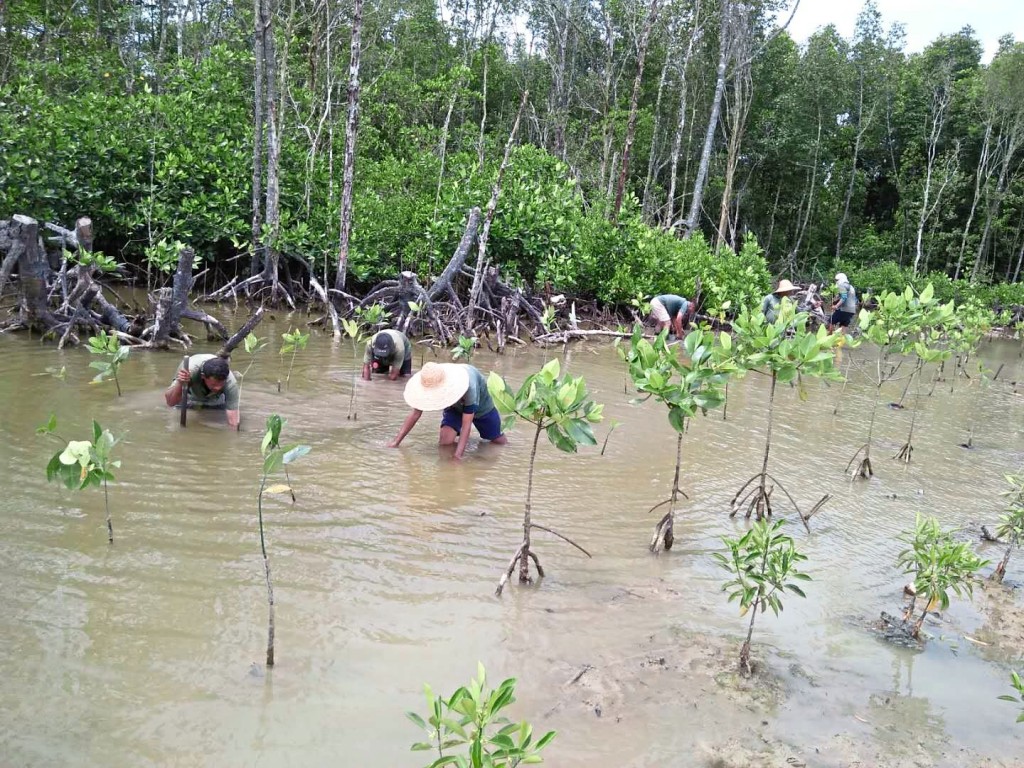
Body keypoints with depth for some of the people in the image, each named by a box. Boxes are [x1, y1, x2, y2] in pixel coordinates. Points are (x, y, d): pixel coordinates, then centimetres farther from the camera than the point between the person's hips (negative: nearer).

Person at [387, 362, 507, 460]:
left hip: (481, 406, -2)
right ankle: (461, 439, 11)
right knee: (445, 441, -21)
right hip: (455, 407, 2)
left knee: (500, 442, 2)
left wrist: (458, 455, -50)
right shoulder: (430, 386, -33)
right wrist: (396, 441, -31)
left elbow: (466, 424, -44)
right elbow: (415, 415, -25)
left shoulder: (468, 387, -46)